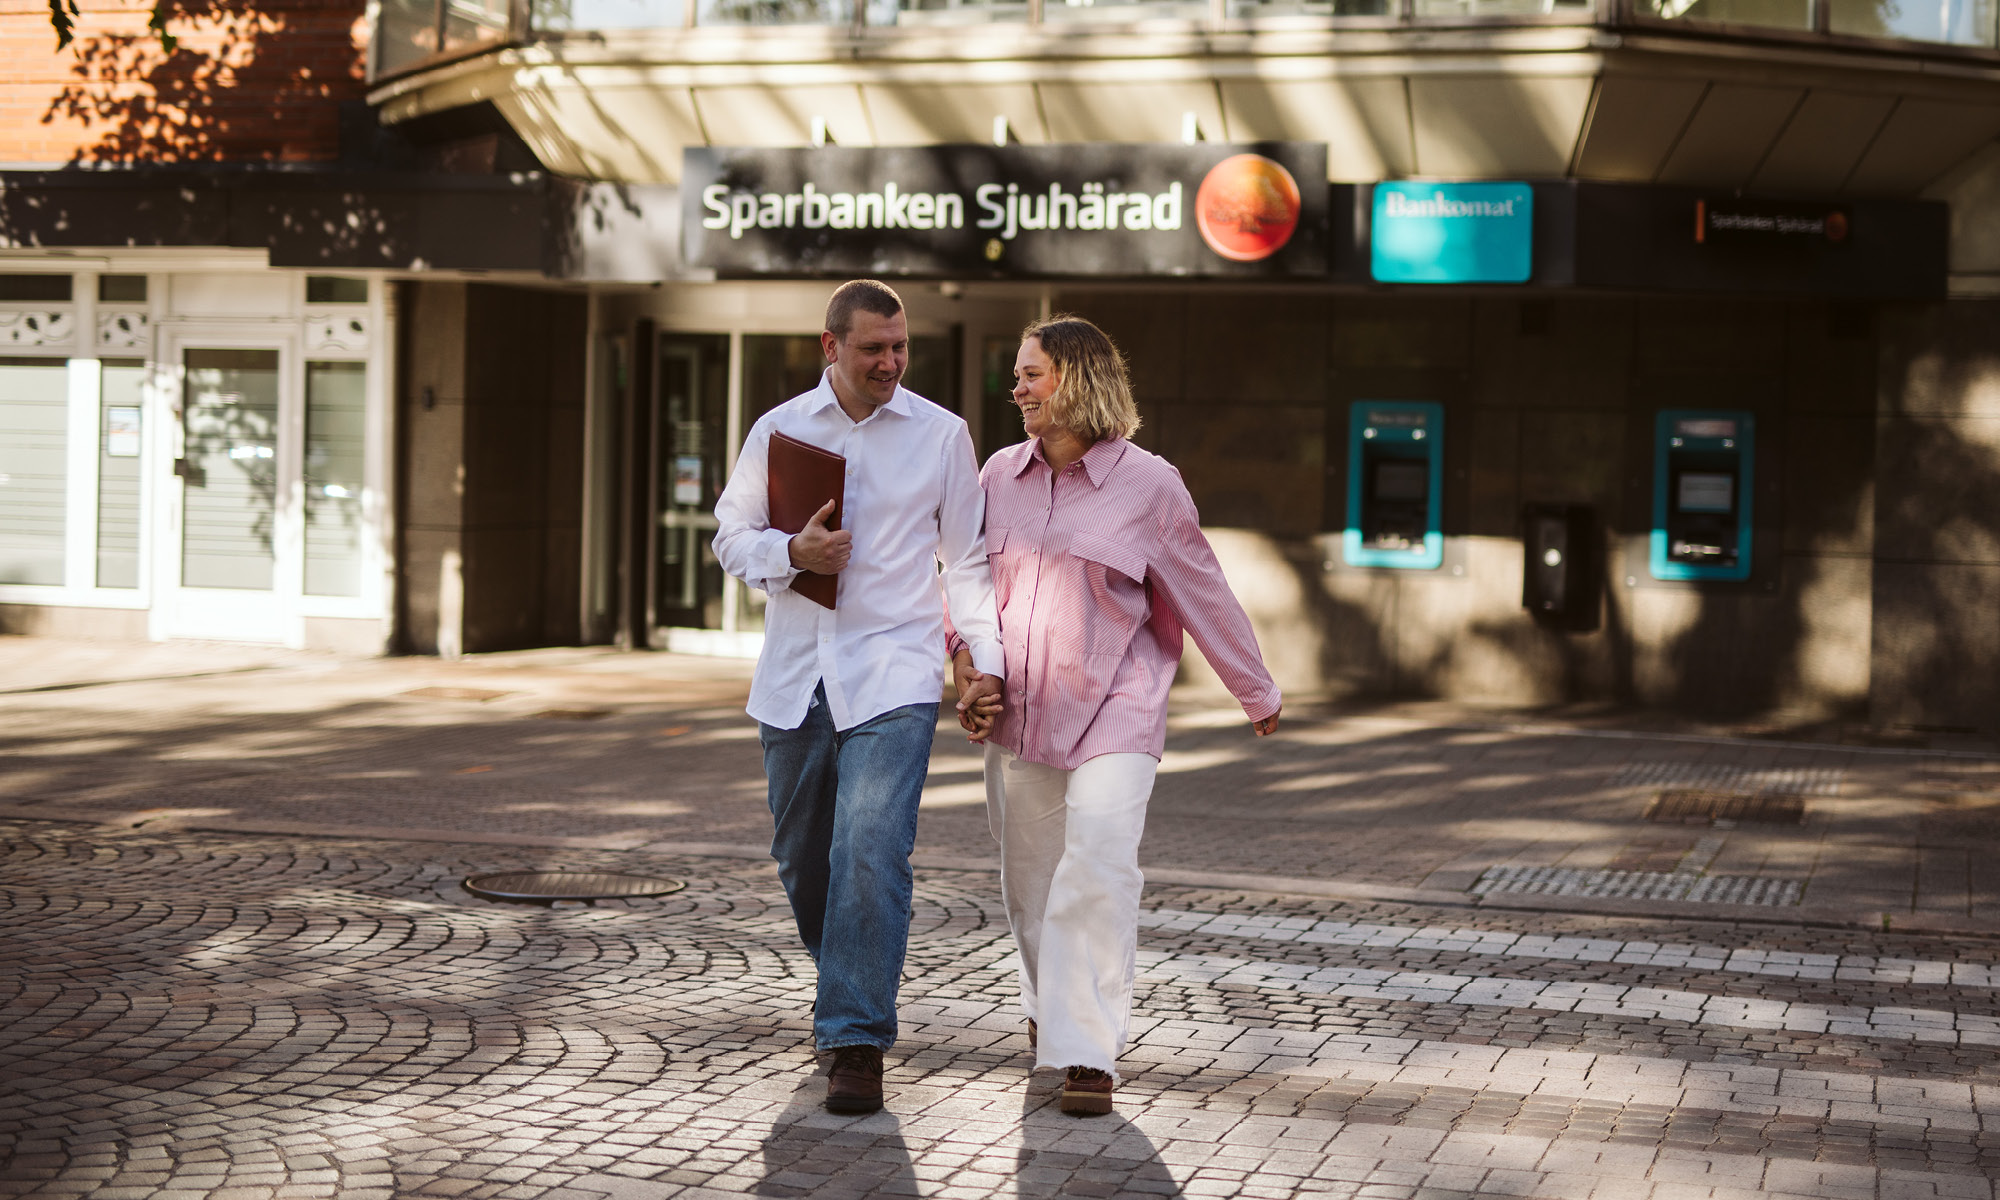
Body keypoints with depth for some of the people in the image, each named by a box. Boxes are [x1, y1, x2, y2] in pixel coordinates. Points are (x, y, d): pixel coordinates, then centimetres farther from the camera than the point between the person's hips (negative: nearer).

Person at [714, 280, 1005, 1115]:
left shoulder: (940, 434, 3)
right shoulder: (779, 430, 7)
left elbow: (967, 560, 8)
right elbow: (731, 535, 9)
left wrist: (987, 661, 0)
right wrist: (792, 553, -11)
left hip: (893, 677, -3)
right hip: (794, 676, 3)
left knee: (871, 853, -16)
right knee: (801, 858, 12)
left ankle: (857, 1040, -13)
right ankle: (849, 989, 36)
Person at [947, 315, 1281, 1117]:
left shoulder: (1149, 486, -6)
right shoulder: (1001, 477, 5)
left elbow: (1203, 597, 4)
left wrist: (1259, 695, 14)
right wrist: (967, 670, 1)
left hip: (1113, 715, -4)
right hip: (1019, 714, 4)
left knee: (1098, 875, -17)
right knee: (1029, 880, 13)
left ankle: (1088, 1052, -12)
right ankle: (1048, 1007, 39)